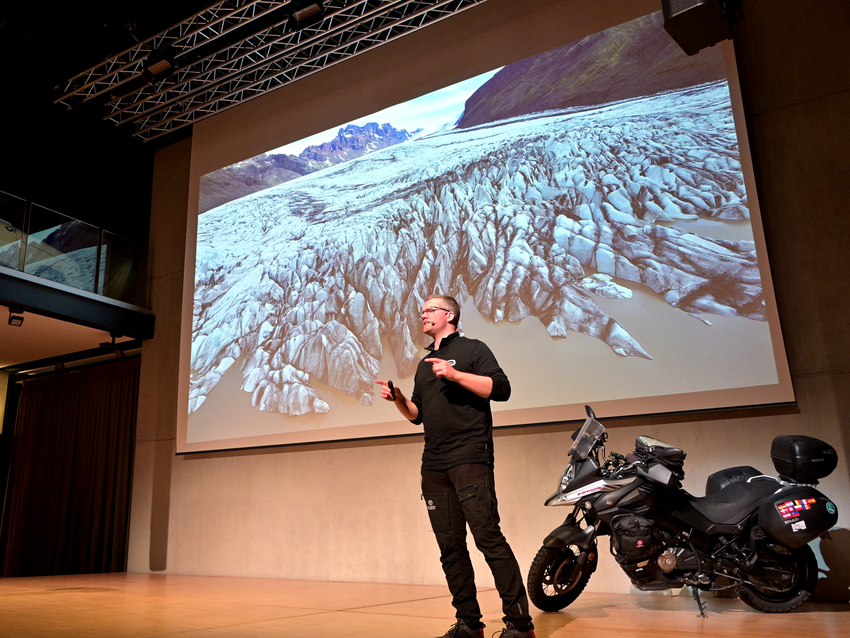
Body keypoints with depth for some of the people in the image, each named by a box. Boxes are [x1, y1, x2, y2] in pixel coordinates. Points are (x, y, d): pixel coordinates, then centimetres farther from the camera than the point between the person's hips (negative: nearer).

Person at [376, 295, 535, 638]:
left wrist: (455, 375, -15)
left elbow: (501, 388, -7)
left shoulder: (472, 348, 5)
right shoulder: (424, 365, 25)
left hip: (469, 458, -7)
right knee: (450, 547, 6)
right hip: (433, 465, 7)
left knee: (488, 536, -11)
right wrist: (396, 397, 8)